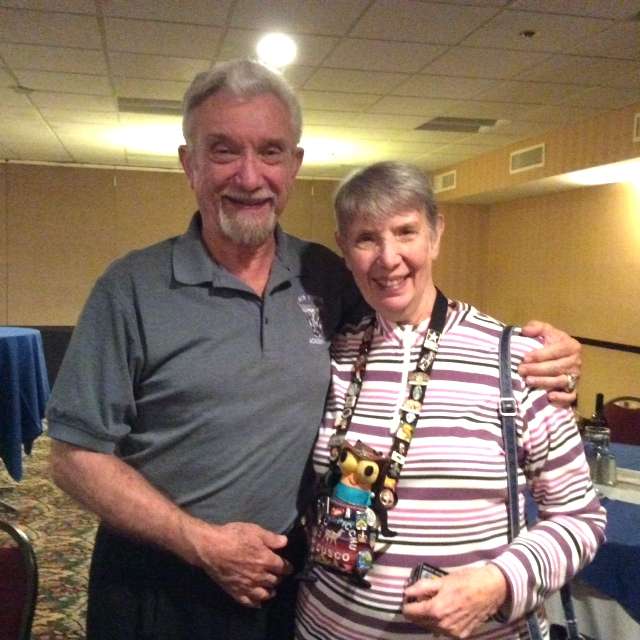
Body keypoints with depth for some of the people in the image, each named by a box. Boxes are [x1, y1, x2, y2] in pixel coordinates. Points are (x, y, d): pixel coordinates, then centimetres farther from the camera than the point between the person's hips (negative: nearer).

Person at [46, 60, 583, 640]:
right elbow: (76, 454, -9)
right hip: (159, 589, -3)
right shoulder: (131, 288, -12)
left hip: (294, 582, 3)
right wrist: (201, 543, -16)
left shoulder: (327, 277, -3)